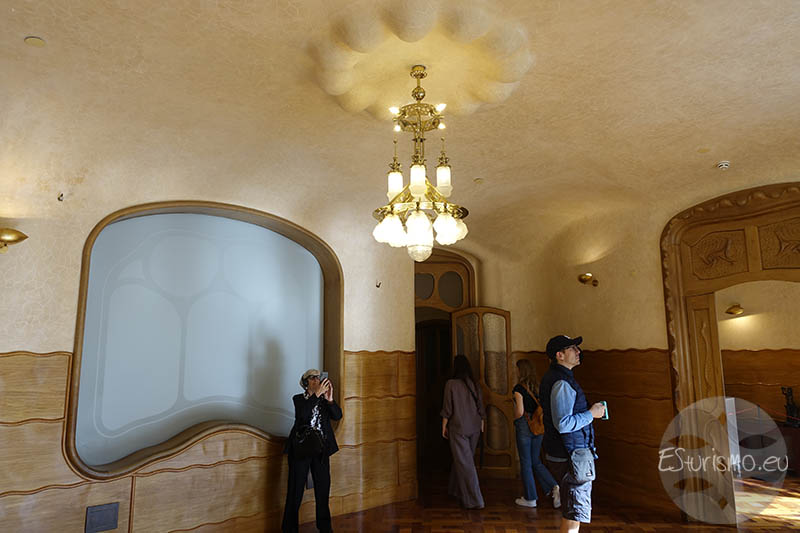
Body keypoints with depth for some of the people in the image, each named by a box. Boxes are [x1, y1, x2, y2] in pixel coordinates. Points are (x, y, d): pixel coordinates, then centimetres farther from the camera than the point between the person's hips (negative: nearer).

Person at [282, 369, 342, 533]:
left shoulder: (324, 400, 7)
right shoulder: (299, 399, 0)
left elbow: (337, 416, -8)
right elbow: (303, 414, -21)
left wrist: (330, 399, -25)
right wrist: (316, 394, -28)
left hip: (321, 450, 3)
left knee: (323, 488, 11)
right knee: (296, 489, 0)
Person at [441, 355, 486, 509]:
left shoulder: (451, 384, -12)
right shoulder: (474, 385, 2)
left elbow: (447, 409, -10)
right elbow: (481, 408, 6)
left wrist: (444, 426, 1)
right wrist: (482, 425, 16)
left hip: (458, 428, -5)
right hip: (474, 428, 6)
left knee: (464, 463, 0)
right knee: (464, 459, 20)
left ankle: (474, 500, -1)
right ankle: (455, 490, 36)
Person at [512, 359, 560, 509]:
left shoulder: (519, 388, -13)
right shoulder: (537, 387, 6)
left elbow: (520, 411, -16)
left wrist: (515, 420, 3)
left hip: (524, 426, -6)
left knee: (526, 463, 6)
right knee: (536, 461, 17)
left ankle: (530, 499, 15)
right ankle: (553, 487, 1)